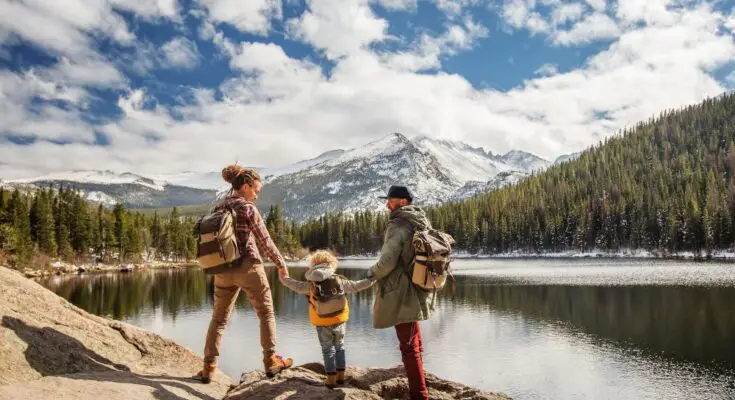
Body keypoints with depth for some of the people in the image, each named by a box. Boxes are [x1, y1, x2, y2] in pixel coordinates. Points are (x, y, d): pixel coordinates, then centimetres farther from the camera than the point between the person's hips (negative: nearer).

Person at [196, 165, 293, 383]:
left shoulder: (218, 207, 7)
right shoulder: (248, 208, -11)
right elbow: (265, 241, -9)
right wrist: (281, 263, 3)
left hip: (223, 270, 6)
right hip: (248, 267, -5)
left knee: (219, 318, 16)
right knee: (266, 313, 11)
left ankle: (209, 367, 14)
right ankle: (270, 361, 15)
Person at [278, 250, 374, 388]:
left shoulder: (311, 284, -6)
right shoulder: (339, 280, -2)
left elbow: (297, 286, 5)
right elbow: (355, 286, 3)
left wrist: (284, 278, 20)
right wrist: (371, 280, 14)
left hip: (322, 324, -2)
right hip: (339, 321, 2)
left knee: (328, 350, 9)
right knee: (340, 347, 17)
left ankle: (331, 378, 10)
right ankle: (341, 375, 22)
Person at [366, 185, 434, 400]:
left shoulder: (398, 225, -19)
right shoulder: (422, 222, 8)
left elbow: (387, 261, -25)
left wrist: (373, 272, -5)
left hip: (402, 293, -10)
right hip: (417, 289, 10)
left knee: (409, 346, -2)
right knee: (413, 340, 29)